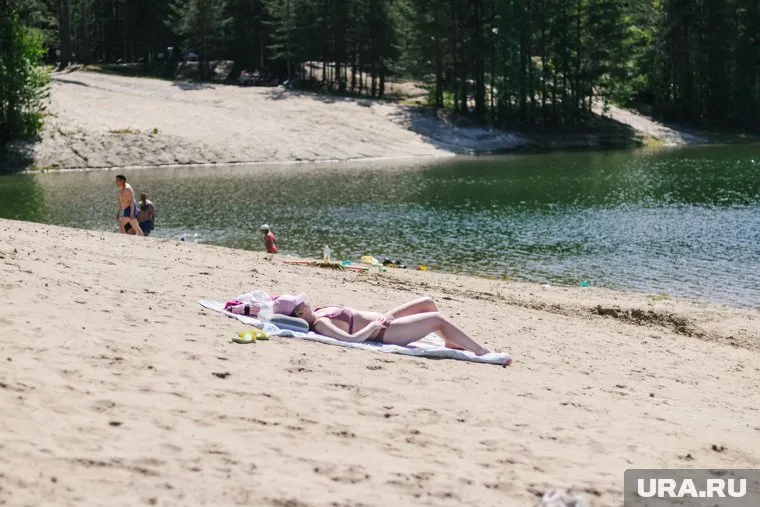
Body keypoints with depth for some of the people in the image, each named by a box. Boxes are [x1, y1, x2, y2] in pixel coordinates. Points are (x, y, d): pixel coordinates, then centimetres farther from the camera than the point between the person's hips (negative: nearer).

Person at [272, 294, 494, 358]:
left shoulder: (319, 312, 4)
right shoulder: (320, 324, -24)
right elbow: (351, 338, -34)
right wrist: (375, 325, -22)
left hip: (380, 320, 10)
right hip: (386, 332, -10)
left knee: (428, 302, 17)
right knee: (438, 319, -9)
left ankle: (452, 343, 30)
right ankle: (483, 352, 0)